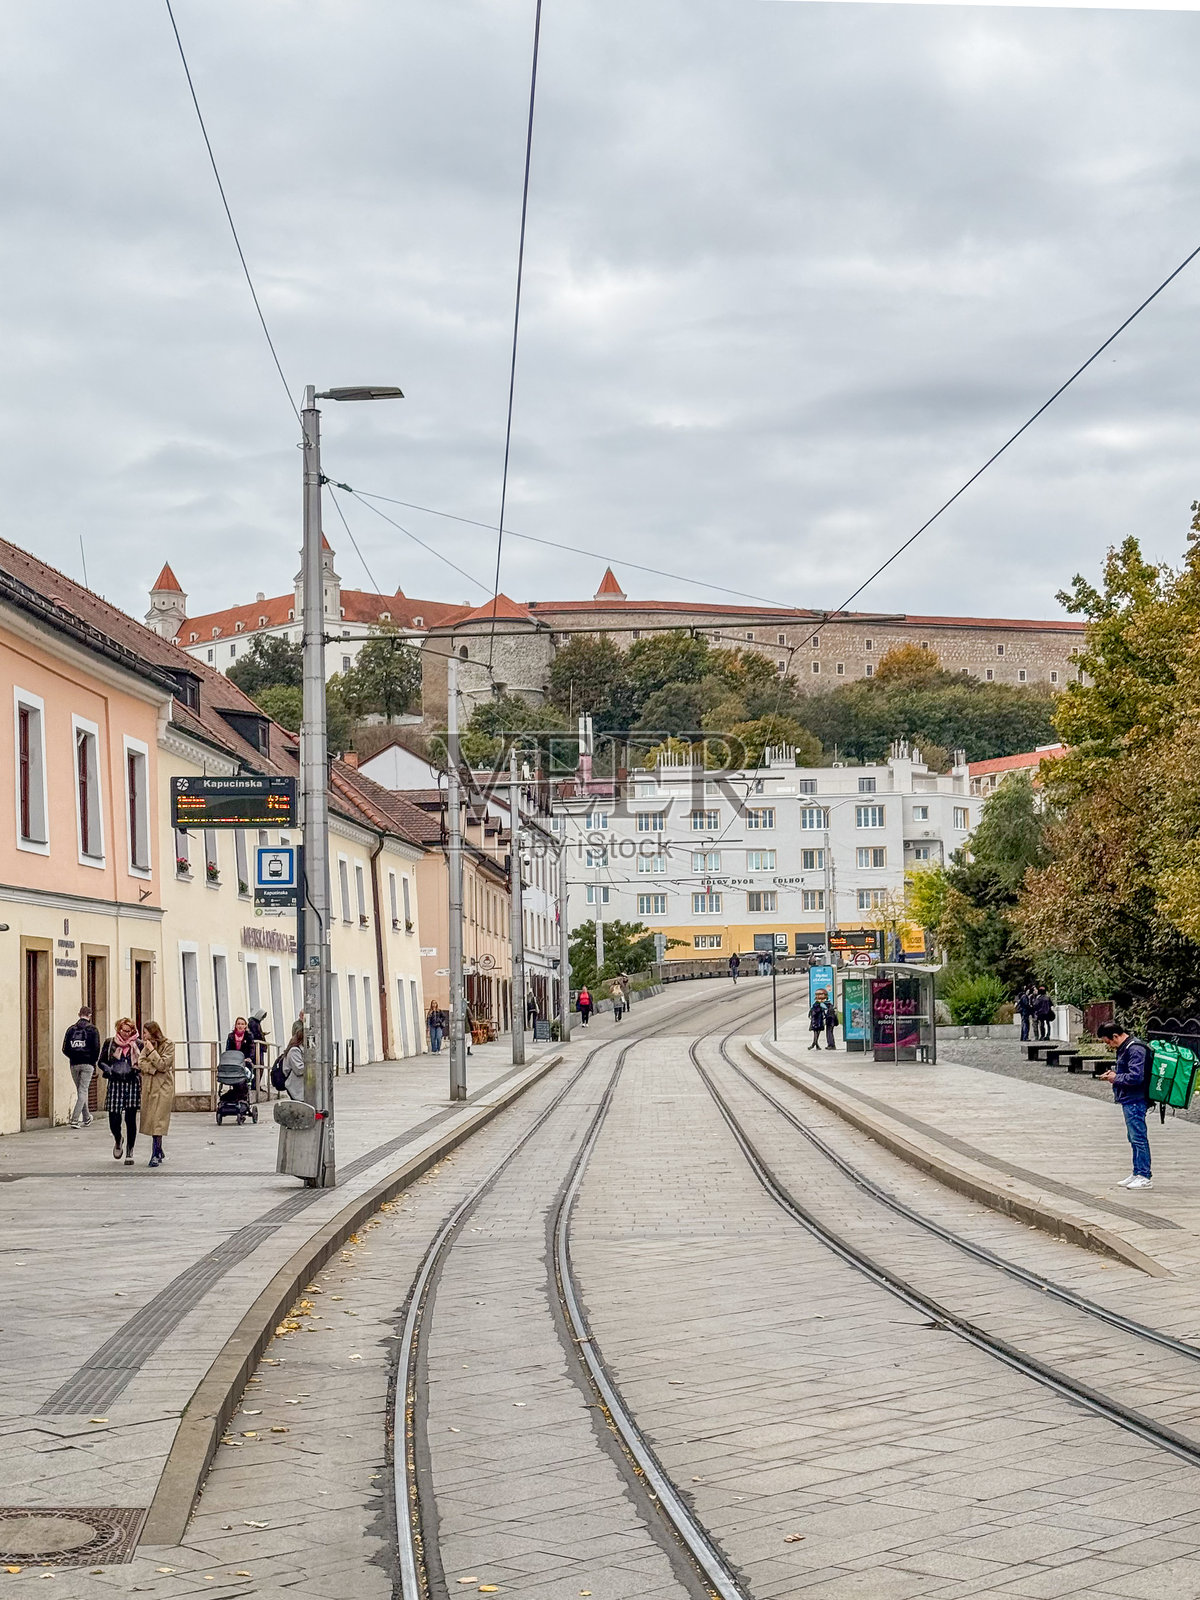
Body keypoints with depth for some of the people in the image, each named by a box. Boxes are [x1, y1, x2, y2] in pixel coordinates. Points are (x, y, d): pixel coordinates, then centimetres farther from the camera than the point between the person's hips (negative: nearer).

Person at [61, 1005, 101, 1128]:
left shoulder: (71, 1029, 6)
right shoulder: (92, 1029, -3)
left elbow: (65, 1049, 2)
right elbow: (96, 1048, -8)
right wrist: (94, 1061, 8)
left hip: (74, 1064, 3)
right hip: (87, 1064, -3)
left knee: (80, 1091, 15)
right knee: (82, 1091, -3)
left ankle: (86, 1118, 24)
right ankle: (75, 1119, -15)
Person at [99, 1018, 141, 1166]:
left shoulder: (138, 1044, 5)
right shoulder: (110, 1043, 6)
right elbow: (101, 1062, 11)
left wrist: (136, 1070, -10)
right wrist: (110, 1070, -8)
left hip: (133, 1083, 0)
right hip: (115, 1084, 0)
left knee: (131, 1119, -1)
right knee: (114, 1118, -4)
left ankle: (129, 1152, 8)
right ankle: (118, 1141, 29)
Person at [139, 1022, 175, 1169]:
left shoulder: (168, 1045, -3)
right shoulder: (146, 1046, 15)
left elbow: (163, 1065, -12)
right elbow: (141, 1064, 4)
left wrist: (152, 1051, -12)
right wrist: (154, 1068, -11)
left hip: (163, 1086, -6)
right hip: (148, 1086, 6)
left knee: (158, 1121, -11)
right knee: (150, 1119, 5)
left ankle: (156, 1155, -10)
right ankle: (159, 1152, 18)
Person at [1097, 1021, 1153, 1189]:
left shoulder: (1135, 1049, -18)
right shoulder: (1125, 1047, 14)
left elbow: (1136, 1077, -24)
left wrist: (1116, 1078, -11)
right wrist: (1114, 1072, 8)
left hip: (1135, 1101, -11)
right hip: (1130, 1100, 11)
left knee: (1138, 1137, -7)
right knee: (1134, 1137, 16)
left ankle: (1144, 1177, -5)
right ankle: (1137, 1173, 23)